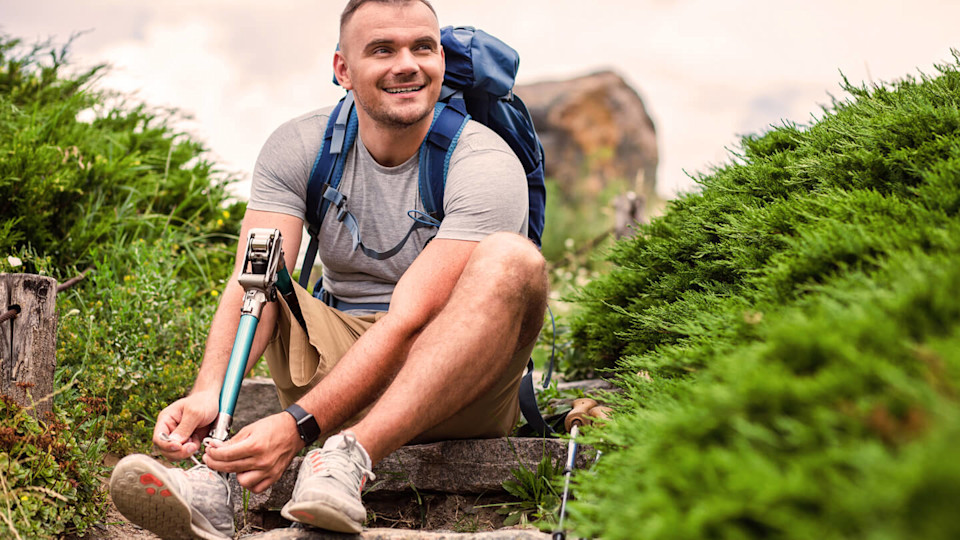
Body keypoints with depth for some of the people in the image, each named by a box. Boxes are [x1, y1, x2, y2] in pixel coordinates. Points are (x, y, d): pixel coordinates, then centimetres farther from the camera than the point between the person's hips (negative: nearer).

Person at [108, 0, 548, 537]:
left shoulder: (486, 164, -16)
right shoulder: (298, 148, -2)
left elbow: (410, 321, -26)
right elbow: (253, 284, -16)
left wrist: (298, 425, -37)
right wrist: (209, 394, -36)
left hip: (458, 384, -3)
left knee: (511, 258, -30)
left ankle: (350, 458, -42)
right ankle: (215, 476, -37)